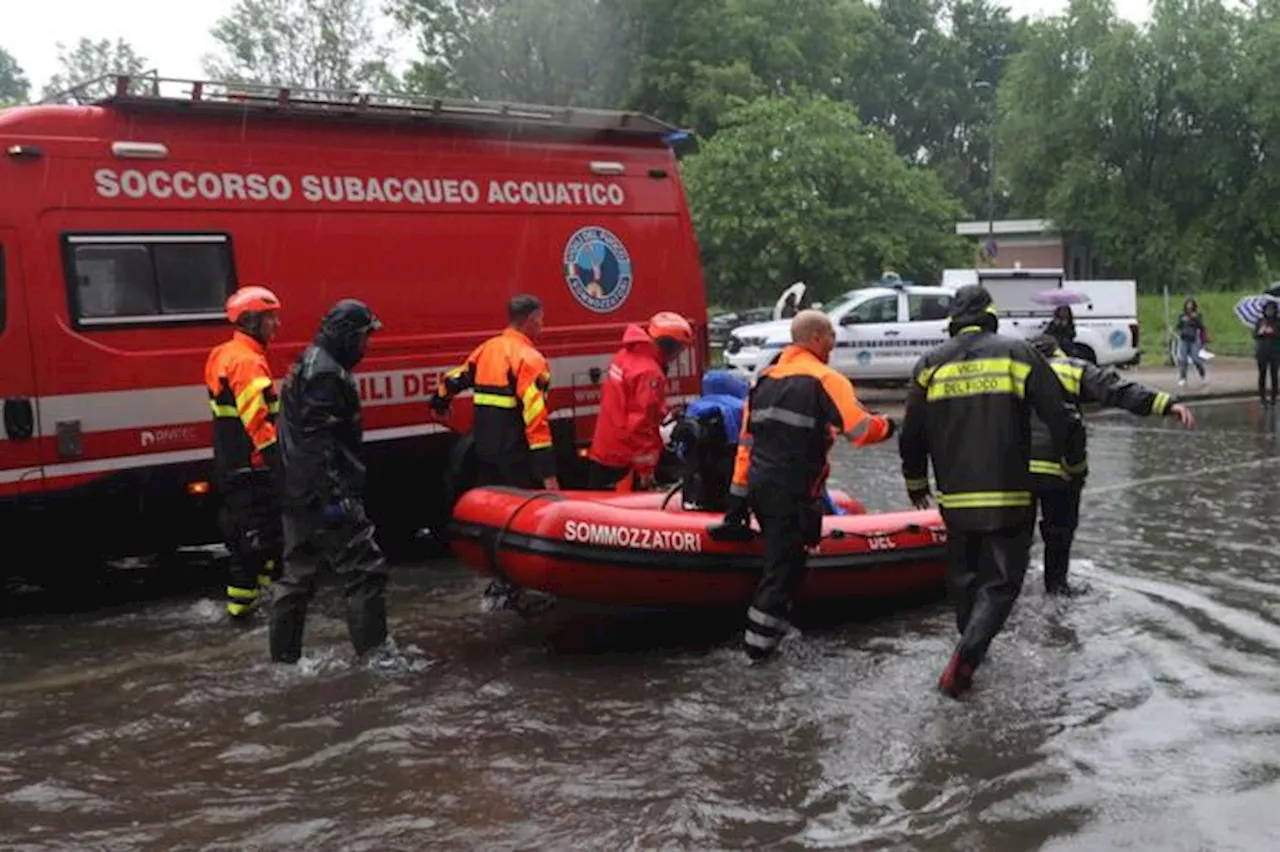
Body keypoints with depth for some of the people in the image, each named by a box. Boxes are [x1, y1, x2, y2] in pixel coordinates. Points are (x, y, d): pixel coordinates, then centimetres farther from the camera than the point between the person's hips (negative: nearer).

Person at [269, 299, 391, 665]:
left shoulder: (308, 365, 18)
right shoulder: (327, 375, -16)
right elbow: (318, 442, -24)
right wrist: (336, 497, -25)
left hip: (299, 496, 11)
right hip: (323, 495, -11)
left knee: (298, 575, 15)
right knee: (366, 570, -6)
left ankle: (284, 656, 21)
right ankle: (373, 654, -4)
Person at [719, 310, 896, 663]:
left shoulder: (765, 378, 15)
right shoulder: (825, 380, -8)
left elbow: (747, 439, 15)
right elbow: (861, 430, -15)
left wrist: (739, 494, 17)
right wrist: (886, 426, 8)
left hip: (759, 486, 8)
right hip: (793, 492, -8)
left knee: (781, 557, 22)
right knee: (784, 566, 1)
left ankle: (771, 629, 28)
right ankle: (758, 643, 6)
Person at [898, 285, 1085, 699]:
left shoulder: (930, 364, 5)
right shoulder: (1017, 353, -3)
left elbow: (911, 435, 8)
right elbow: (1060, 415, -4)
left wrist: (916, 484, 24)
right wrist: (1074, 462, 15)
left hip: (955, 499, 3)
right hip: (1009, 498, -3)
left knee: (964, 577, 20)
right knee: (1002, 581, 2)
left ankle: (971, 649, 31)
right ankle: (965, 658, -15)